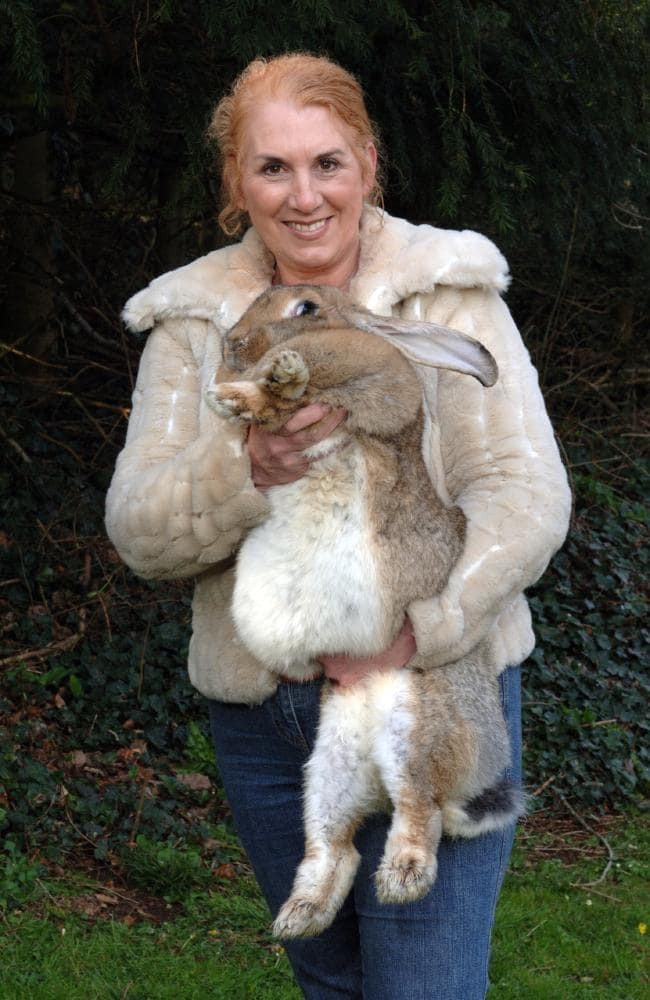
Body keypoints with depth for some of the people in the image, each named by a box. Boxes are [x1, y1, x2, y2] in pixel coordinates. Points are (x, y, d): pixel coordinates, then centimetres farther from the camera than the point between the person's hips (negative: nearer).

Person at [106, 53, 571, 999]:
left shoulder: (448, 293, -5)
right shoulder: (192, 323, 3)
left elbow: (524, 494, -14)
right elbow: (139, 534, -4)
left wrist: (418, 629, -31)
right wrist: (246, 470, -26)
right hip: (260, 716, 4)